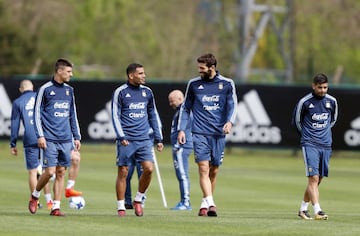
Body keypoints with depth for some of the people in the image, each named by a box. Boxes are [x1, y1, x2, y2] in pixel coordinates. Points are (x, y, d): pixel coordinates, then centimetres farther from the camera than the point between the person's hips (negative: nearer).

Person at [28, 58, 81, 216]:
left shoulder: (69, 90, 13)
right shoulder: (45, 89, -3)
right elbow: (37, 113, -2)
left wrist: (77, 137, 15)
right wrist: (40, 135, -9)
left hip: (66, 139, 5)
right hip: (50, 139, -5)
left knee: (61, 173, 3)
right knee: (50, 172, -10)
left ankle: (56, 207, 6)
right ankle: (35, 196, 14)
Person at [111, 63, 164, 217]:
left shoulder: (147, 92, 12)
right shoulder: (120, 92, -1)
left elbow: (153, 116, 18)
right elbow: (115, 116, -3)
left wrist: (158, 138, 15)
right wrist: (121, 137, -13)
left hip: (144, 140, 3)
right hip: (126, 140, -3)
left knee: (149, 168, -11)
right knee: (123, 172, -2)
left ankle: (138, 200, 9)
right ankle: (121, 207, 8)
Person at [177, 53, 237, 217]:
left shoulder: (227, 84, 5)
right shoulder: (194, 84, 7)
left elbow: (232, 105, 2)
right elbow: (186, 107, 14)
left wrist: (229, 122, -18)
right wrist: (181, 129, 6)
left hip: (218, 134, 1)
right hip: (200, 133, -1)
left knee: (213, 171, 5)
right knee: (203, 168, -14)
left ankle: (205, 204, 17)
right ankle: (210, 203, -22)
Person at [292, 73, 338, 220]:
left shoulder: (332, 101, 5)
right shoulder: (304, 102, -7)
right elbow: (296, 121, 7)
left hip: (325, 145, 5)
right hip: (310, 145, -5)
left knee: (318, 179, 8)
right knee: (313, 178, -15)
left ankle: (303, 208, 23)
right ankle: (317, 211, -21)